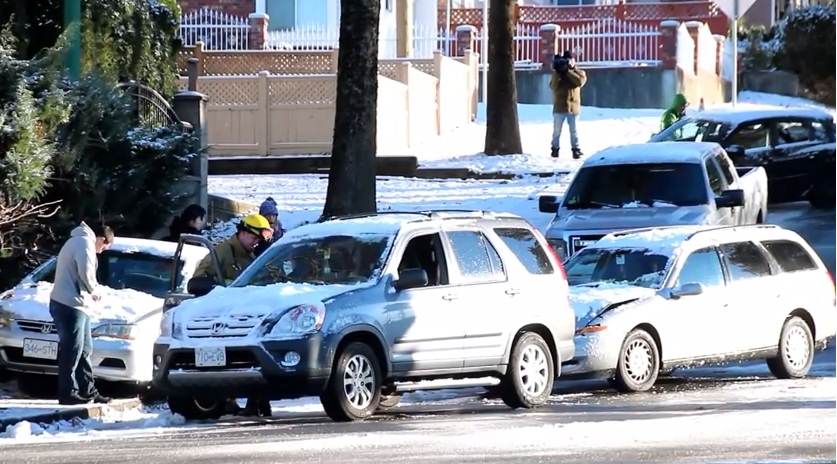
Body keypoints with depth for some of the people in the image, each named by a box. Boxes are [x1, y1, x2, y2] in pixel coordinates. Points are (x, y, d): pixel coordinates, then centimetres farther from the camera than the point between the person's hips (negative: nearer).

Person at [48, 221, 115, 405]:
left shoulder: (77, 242, 24)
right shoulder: (85, 243, -9)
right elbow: (85, 272, -20)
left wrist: (89, 291, 14)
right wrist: (94, 290, -4)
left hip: (72, 305, 11)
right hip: (70, 305, -11)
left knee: (84, 349, 16)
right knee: (71, 351, -8)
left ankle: (88, 391, 21)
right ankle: (68, 393, -7)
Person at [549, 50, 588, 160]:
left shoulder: (579, 73, 6)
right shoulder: (557, 74, 8)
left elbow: (580, 81, -16)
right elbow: (553, 86, -6)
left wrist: (568, 71, -17)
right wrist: (557, 73, -17)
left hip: (573, 107, -1)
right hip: (559, 107, 1)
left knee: (574, 130, 2)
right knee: (557, 130, 2)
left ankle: (576, 150, 4)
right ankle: (555, 149, 8)